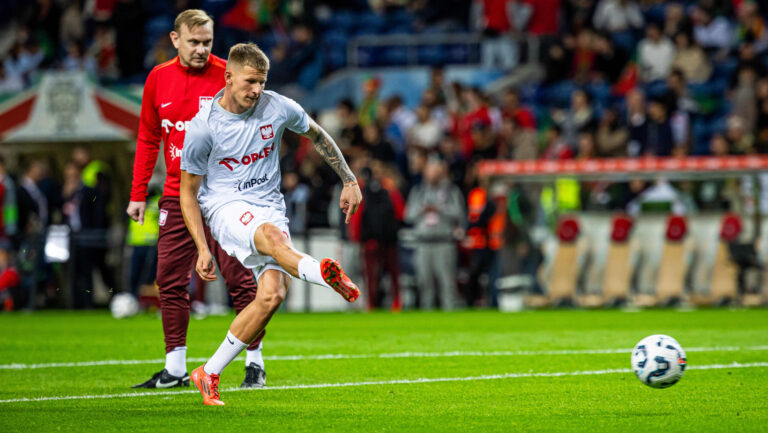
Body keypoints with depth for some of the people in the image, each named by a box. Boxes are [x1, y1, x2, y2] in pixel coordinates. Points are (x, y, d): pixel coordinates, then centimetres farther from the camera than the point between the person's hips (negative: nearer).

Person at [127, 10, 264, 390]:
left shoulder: (226, 76, -5)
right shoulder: (158, 79, 7)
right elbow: (148, 139, 15)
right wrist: (138, 194, 11)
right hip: (177, 198, 4)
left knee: (239, 279, -3)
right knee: (170, 282, 2)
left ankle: (254, 363, 7)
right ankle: (175, 369, 10)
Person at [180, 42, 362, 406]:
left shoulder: (278, 108, -1)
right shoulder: (203, 127, -8)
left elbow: (317, 136, 19)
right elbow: (188, 192, 1)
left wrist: (349, 181, 18)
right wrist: (203, 249, -6)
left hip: (270, 207, 3)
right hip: (225, 208, -3)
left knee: (272, 295, -19)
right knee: (272, 236, -39)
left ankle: (210, 373, -7)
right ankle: (325, 274, -67)